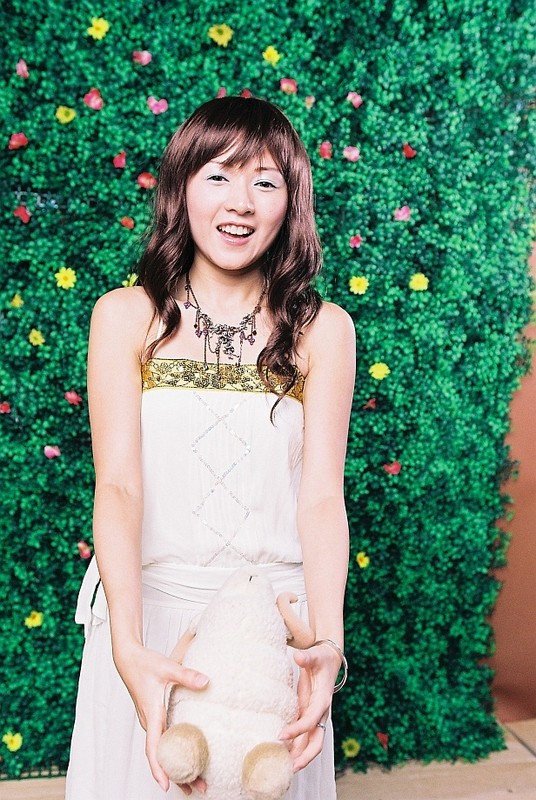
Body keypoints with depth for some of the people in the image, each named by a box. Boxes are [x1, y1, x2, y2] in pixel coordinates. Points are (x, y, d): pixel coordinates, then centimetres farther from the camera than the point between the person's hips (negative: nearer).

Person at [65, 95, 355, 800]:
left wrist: (327, 642, -23)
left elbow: (322, 495, -9)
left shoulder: (323, 329, -3)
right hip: (147, 609, 0)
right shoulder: (126, 317, -5)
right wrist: (129, 647, -26)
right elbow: (118, 486, -13)